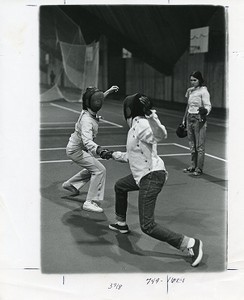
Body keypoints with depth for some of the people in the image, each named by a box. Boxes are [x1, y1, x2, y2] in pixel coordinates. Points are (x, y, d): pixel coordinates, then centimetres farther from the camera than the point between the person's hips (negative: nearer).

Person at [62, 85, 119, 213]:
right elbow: (87, 140, -48)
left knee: (92, 168, 25)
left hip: (81, 148, 10)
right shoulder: (86, 120, -33)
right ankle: (91, 202, -15)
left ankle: (70, 184, 40)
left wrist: (109, 91, 21)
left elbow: (98, 98, 19)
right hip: (75, 150, -10)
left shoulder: (88, 110, -7)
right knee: (100, 170, -17)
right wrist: (98, 150, -64)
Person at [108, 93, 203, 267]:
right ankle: (121, 224, 49)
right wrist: (115, 155, 36)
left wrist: (150, 114, -48)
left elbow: (161, 135, -35)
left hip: (152, 176, -10)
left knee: (147, 226, -14)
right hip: (143, 175, 10)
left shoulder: (141, 124, -14)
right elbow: (134, 156, 25)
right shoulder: (136, 125, 16)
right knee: (120, 186, 33)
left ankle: (191, 244, -12)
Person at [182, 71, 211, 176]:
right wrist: (184, 120, 20)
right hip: (190, 118, 7)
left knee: (200, 145, -4)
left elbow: (208, 106, -12)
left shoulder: (203, 91, -8)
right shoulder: (190, 91, 13)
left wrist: (205, 111, -34)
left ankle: (199, 168, 2)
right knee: (192, 145, 11)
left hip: (199, 119, -7)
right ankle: (193, 166, 20)